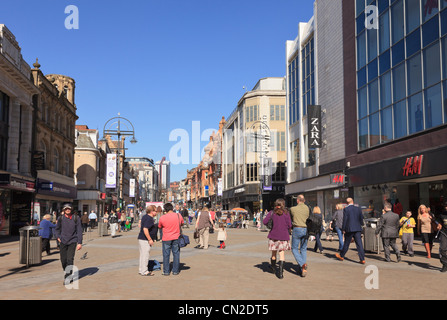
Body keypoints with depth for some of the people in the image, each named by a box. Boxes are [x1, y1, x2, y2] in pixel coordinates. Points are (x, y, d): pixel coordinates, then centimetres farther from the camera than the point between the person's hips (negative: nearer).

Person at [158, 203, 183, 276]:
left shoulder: (162, 218, -11)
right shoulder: (178, 215, -5)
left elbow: (160, 227, 4)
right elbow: (181, 223, 12)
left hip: (166, 239, -2)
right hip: (176, 238, 2)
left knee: (166, 255, 7)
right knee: (176, 254, 10)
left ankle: (166, 271, 12)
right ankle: (175, 271, 14)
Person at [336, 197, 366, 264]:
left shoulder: (346, 209, -7)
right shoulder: (358, 209, 5)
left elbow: (345, 220, -9)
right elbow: (361, 219, 10)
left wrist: (343, 229, -3)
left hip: (349, 229, -3)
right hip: (357, 229, 3)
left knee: (346, 243, 9)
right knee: (359, 244, 1)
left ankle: (341, 256, 25)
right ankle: (362, 259, -2)